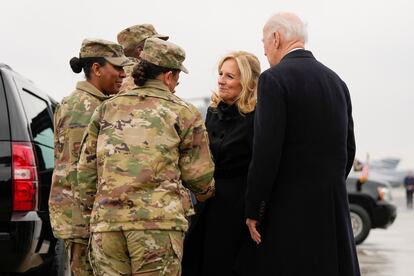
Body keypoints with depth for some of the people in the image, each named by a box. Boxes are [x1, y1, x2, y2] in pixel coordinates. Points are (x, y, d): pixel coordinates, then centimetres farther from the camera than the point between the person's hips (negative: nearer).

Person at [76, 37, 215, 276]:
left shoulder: (107, 109, 17)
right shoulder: (184, 113, 7)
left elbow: (87, 168, 16)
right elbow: (198, 174, 7)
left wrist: (90, 212, 25)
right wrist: (206, 192, 29)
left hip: (105, 221, 4)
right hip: (159, 220, -4)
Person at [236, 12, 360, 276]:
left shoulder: (274, 79, -9)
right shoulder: (337, 81, 11)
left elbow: (266, 152, -15)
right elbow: (348, 149, 13)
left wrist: (254, 212, -9)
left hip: (289, 209, -6)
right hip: (334, 210, 6)